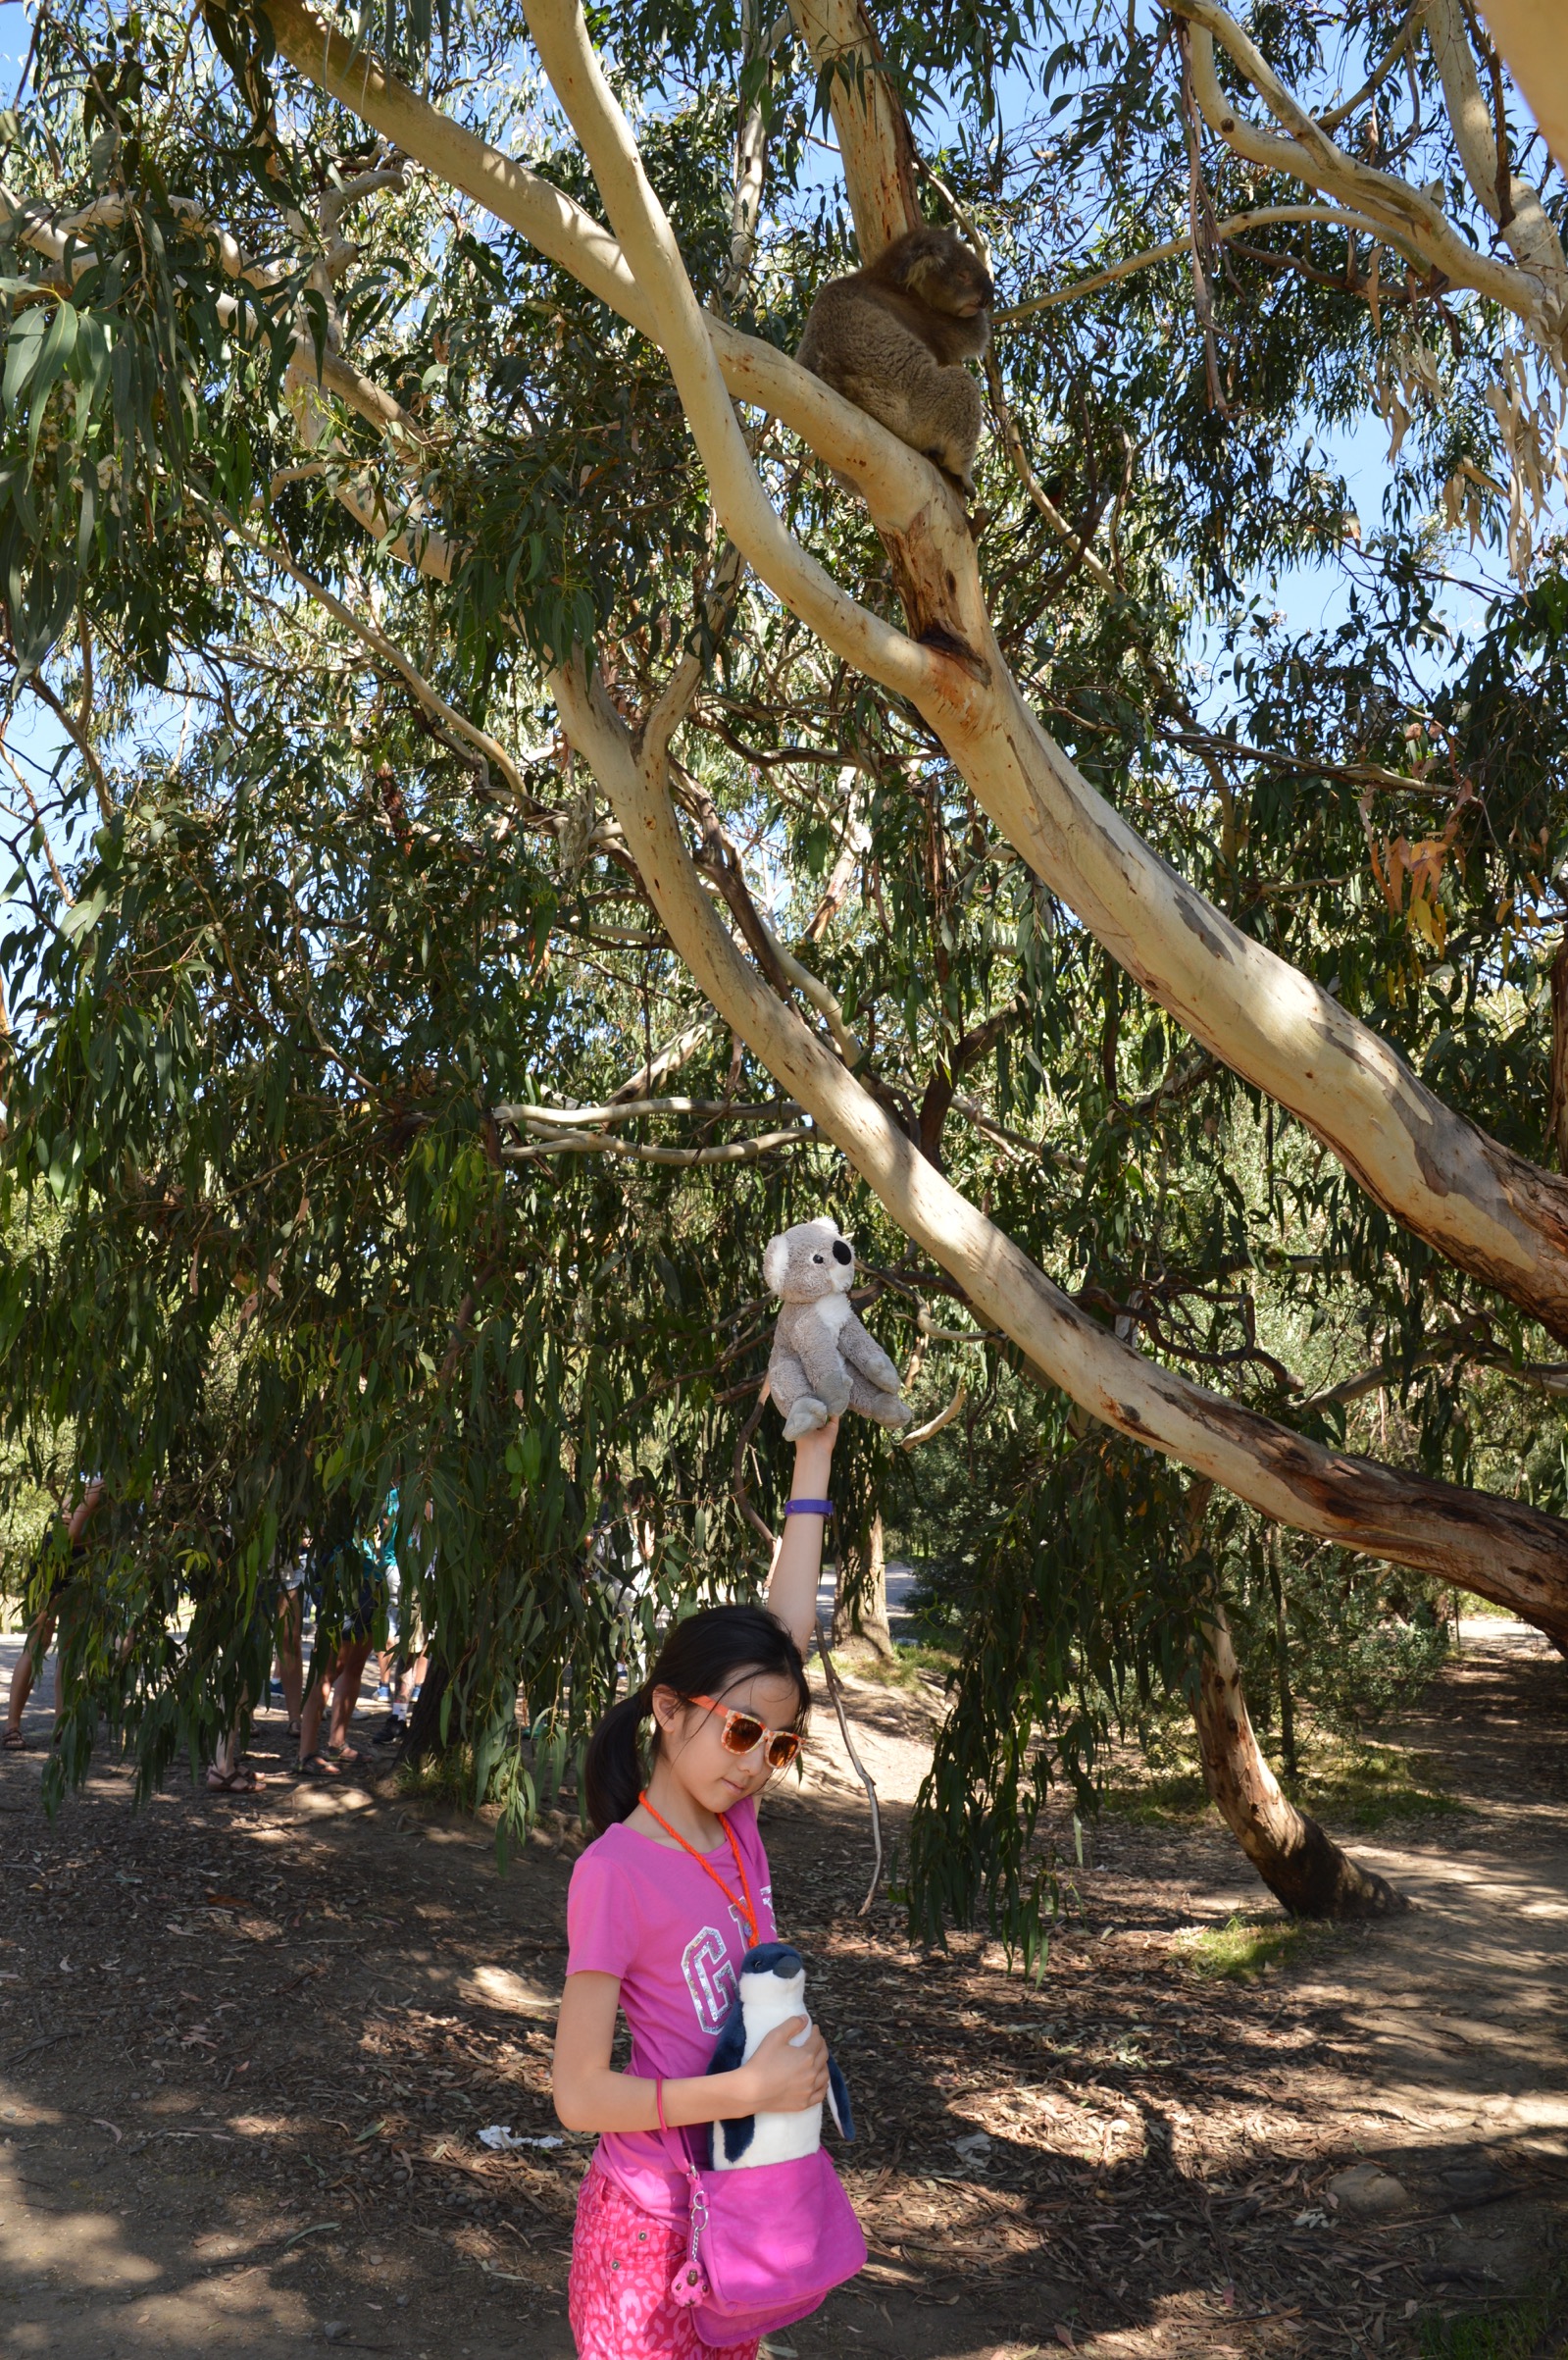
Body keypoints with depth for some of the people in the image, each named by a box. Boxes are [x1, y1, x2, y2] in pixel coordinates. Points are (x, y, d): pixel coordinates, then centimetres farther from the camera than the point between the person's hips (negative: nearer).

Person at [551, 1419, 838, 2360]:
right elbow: (581, 2094, -21)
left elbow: (787, 1635, -2)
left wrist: (815, 1453, -1)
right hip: (653, 2226, -6)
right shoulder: (616, 1873, -21)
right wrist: (751, 2090, -26)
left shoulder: (735, 1821, -3)